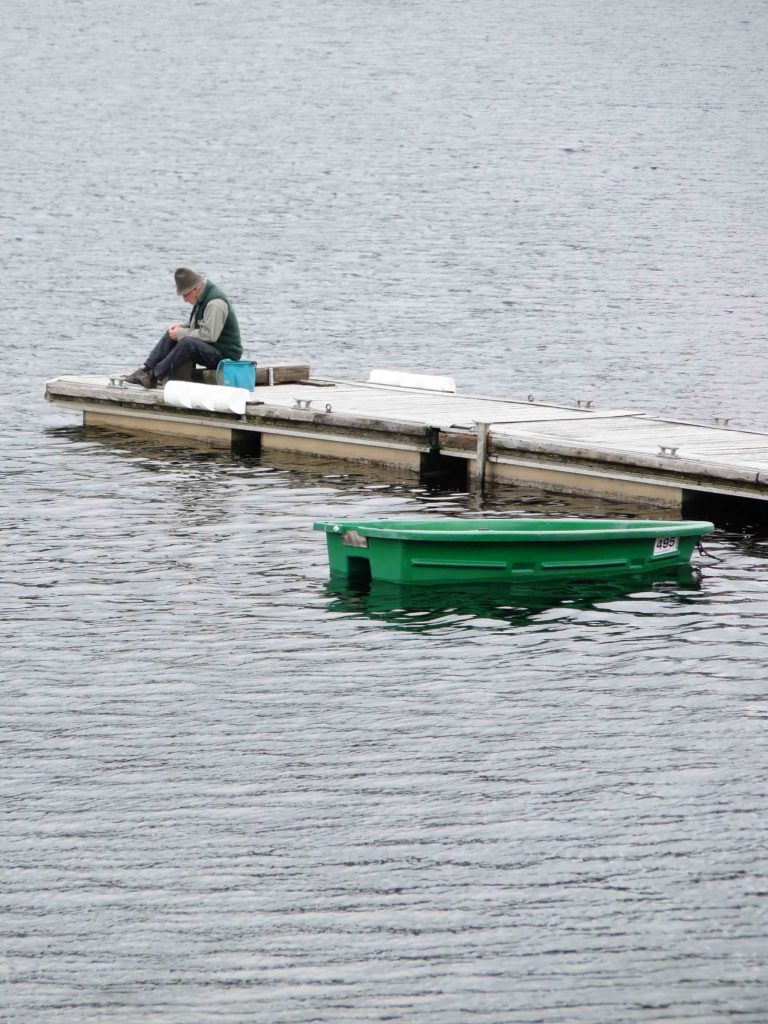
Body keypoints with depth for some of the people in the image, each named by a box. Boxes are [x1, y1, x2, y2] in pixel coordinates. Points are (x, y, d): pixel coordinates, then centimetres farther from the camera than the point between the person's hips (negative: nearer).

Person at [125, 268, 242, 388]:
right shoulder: (202, 298, 8)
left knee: (188, 343, -33)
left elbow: (210, 334, -30)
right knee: (171, 334, 5)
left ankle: (155, 376, -25)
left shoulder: (216, 302, -23)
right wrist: (182, 327, 3)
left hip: (225, 354, -10)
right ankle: (146, 370, -3)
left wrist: (181, 333, -19)